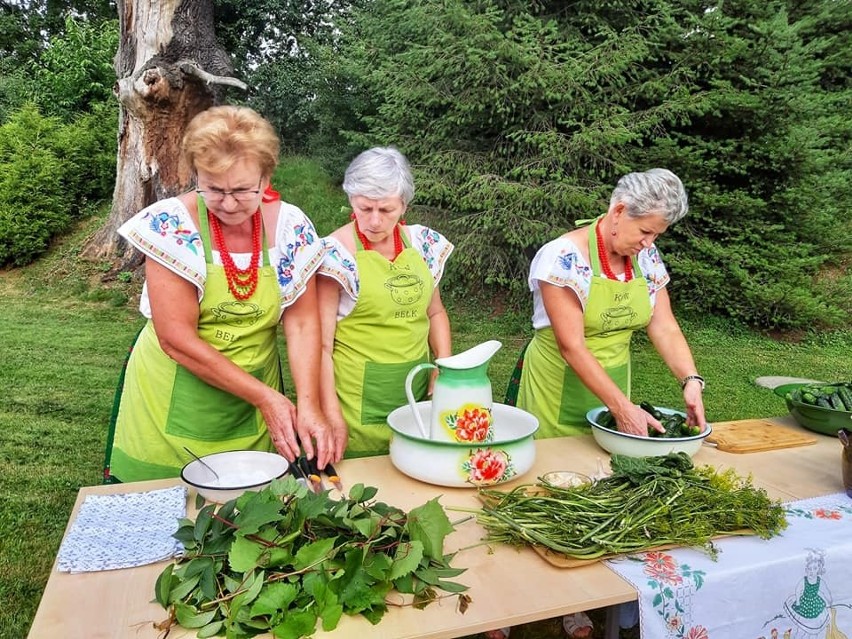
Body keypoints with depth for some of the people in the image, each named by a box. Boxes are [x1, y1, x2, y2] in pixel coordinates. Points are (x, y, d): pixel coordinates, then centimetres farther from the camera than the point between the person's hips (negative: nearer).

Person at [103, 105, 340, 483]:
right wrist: (264, 396, -20)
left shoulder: (291, 227, -8)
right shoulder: (170, 224, -17)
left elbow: (301, 323, -8)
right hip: (173, 407, -2)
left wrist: (308, 405, -21)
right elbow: (176, 338, -20)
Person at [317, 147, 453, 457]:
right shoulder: (336, 253, -11)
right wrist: (331, 414, -15)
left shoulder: (422, 242, 3)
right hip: (360, 396, -4)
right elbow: (321, 344, -11)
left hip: (418, 388, 5)